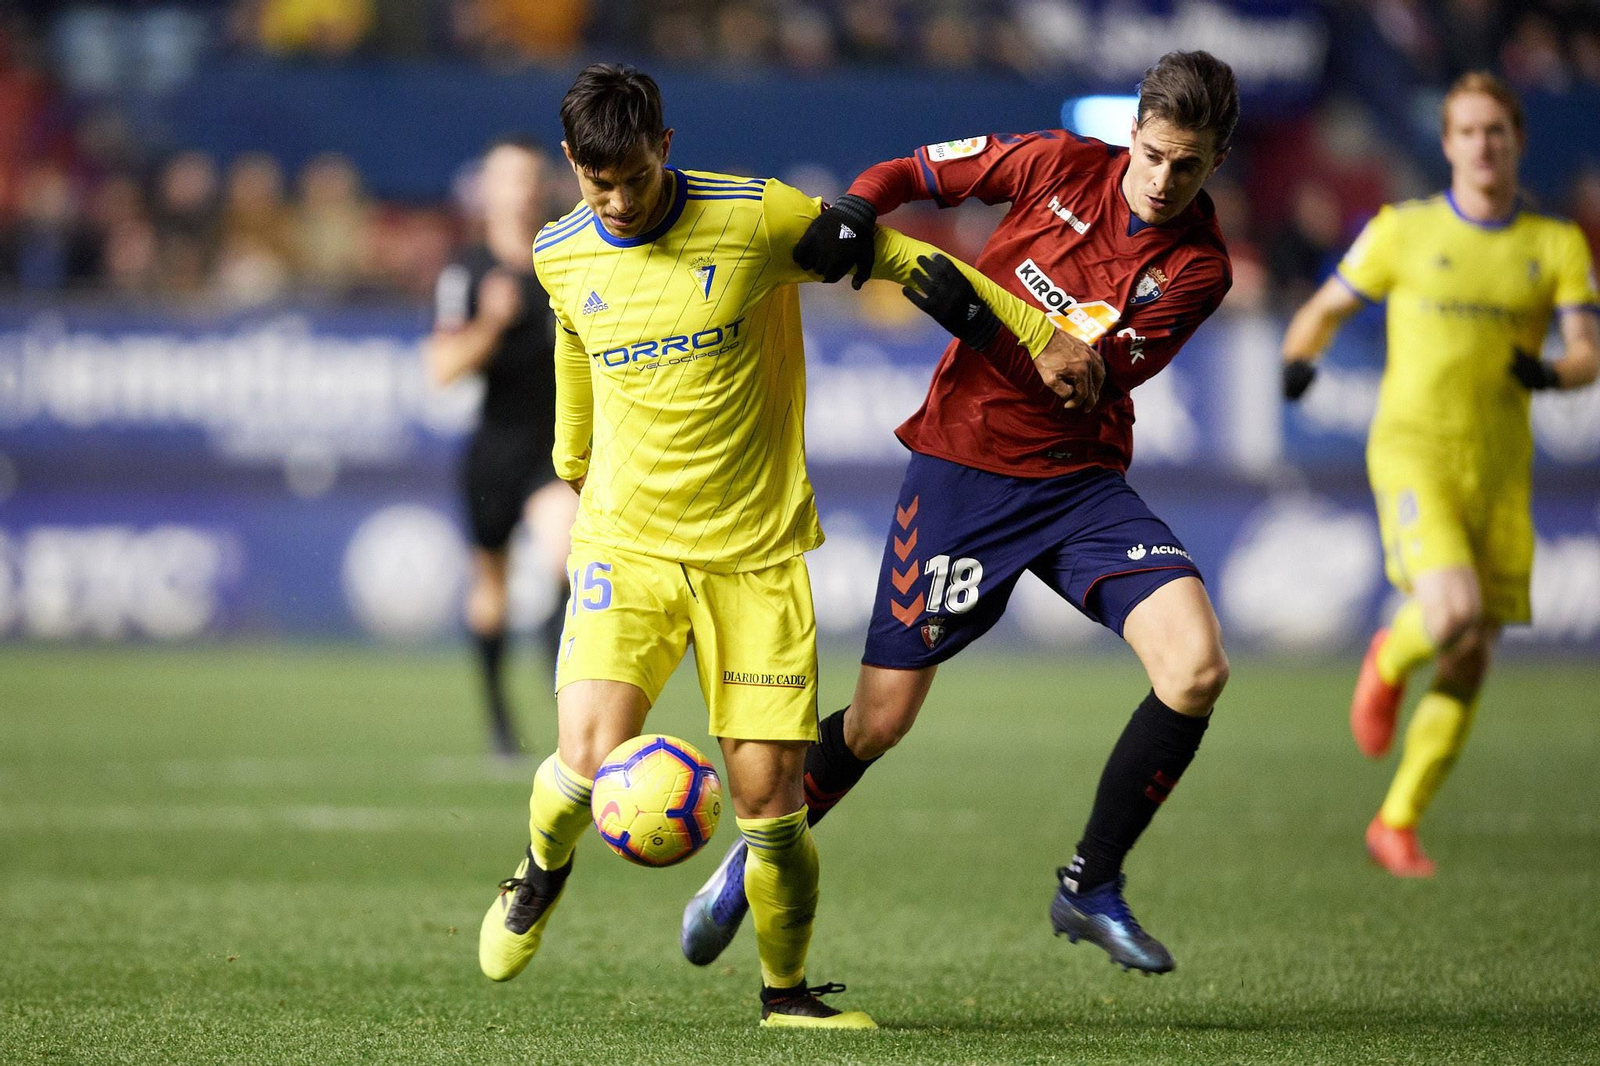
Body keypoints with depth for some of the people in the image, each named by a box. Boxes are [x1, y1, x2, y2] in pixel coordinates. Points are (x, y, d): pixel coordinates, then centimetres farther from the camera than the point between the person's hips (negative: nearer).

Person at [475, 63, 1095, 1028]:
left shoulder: (754, 219, -10)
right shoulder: (562, 258, 1)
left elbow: (899, 259, 0)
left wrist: (1036, 336, 2)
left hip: (756, 552, -1)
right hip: (627, 544, 1)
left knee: (769, 795, -6)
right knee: (592, 762, -20)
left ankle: (787, 991, 18)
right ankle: (545, 868, 16)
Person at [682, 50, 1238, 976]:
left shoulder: (1197, 266, -7)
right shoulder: (1061, 164, -6)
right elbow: (921, 170, 7)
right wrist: (856, 210, -14)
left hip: (1082, 479, 1)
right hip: (964, 462, -1)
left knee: (1197, 667, -21)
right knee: (881, 720, -2)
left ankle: (1093, 887, -3)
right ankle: (751, 868, 26)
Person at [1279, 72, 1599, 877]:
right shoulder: (1403, 231, 4)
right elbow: (1325, 308, 12)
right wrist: (1298, 360, -10)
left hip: (1500, 468, 3)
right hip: (1413, 449, -3)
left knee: (1469, 664, 3)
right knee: (1453, 612, -28)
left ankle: (1397, 824, 18)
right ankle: (1389, 660, 9)